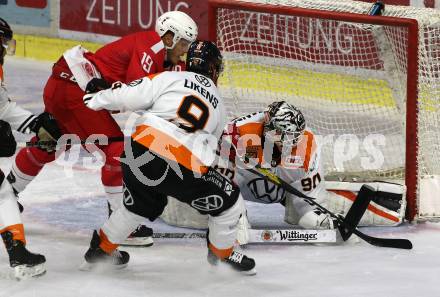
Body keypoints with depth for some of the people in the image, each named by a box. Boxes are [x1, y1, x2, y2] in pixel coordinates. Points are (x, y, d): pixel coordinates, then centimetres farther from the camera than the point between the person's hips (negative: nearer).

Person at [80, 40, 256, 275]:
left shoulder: (170, 78, 15)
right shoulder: (219, 107, 24)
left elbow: (131, 96, 3)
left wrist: (97, 100, 18)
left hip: (142, 152, 2)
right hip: (186, 171, -2)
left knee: (141, 206, 31)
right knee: (230, 202, 21)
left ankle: (101, 249, 43)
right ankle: (222, 254, 38)